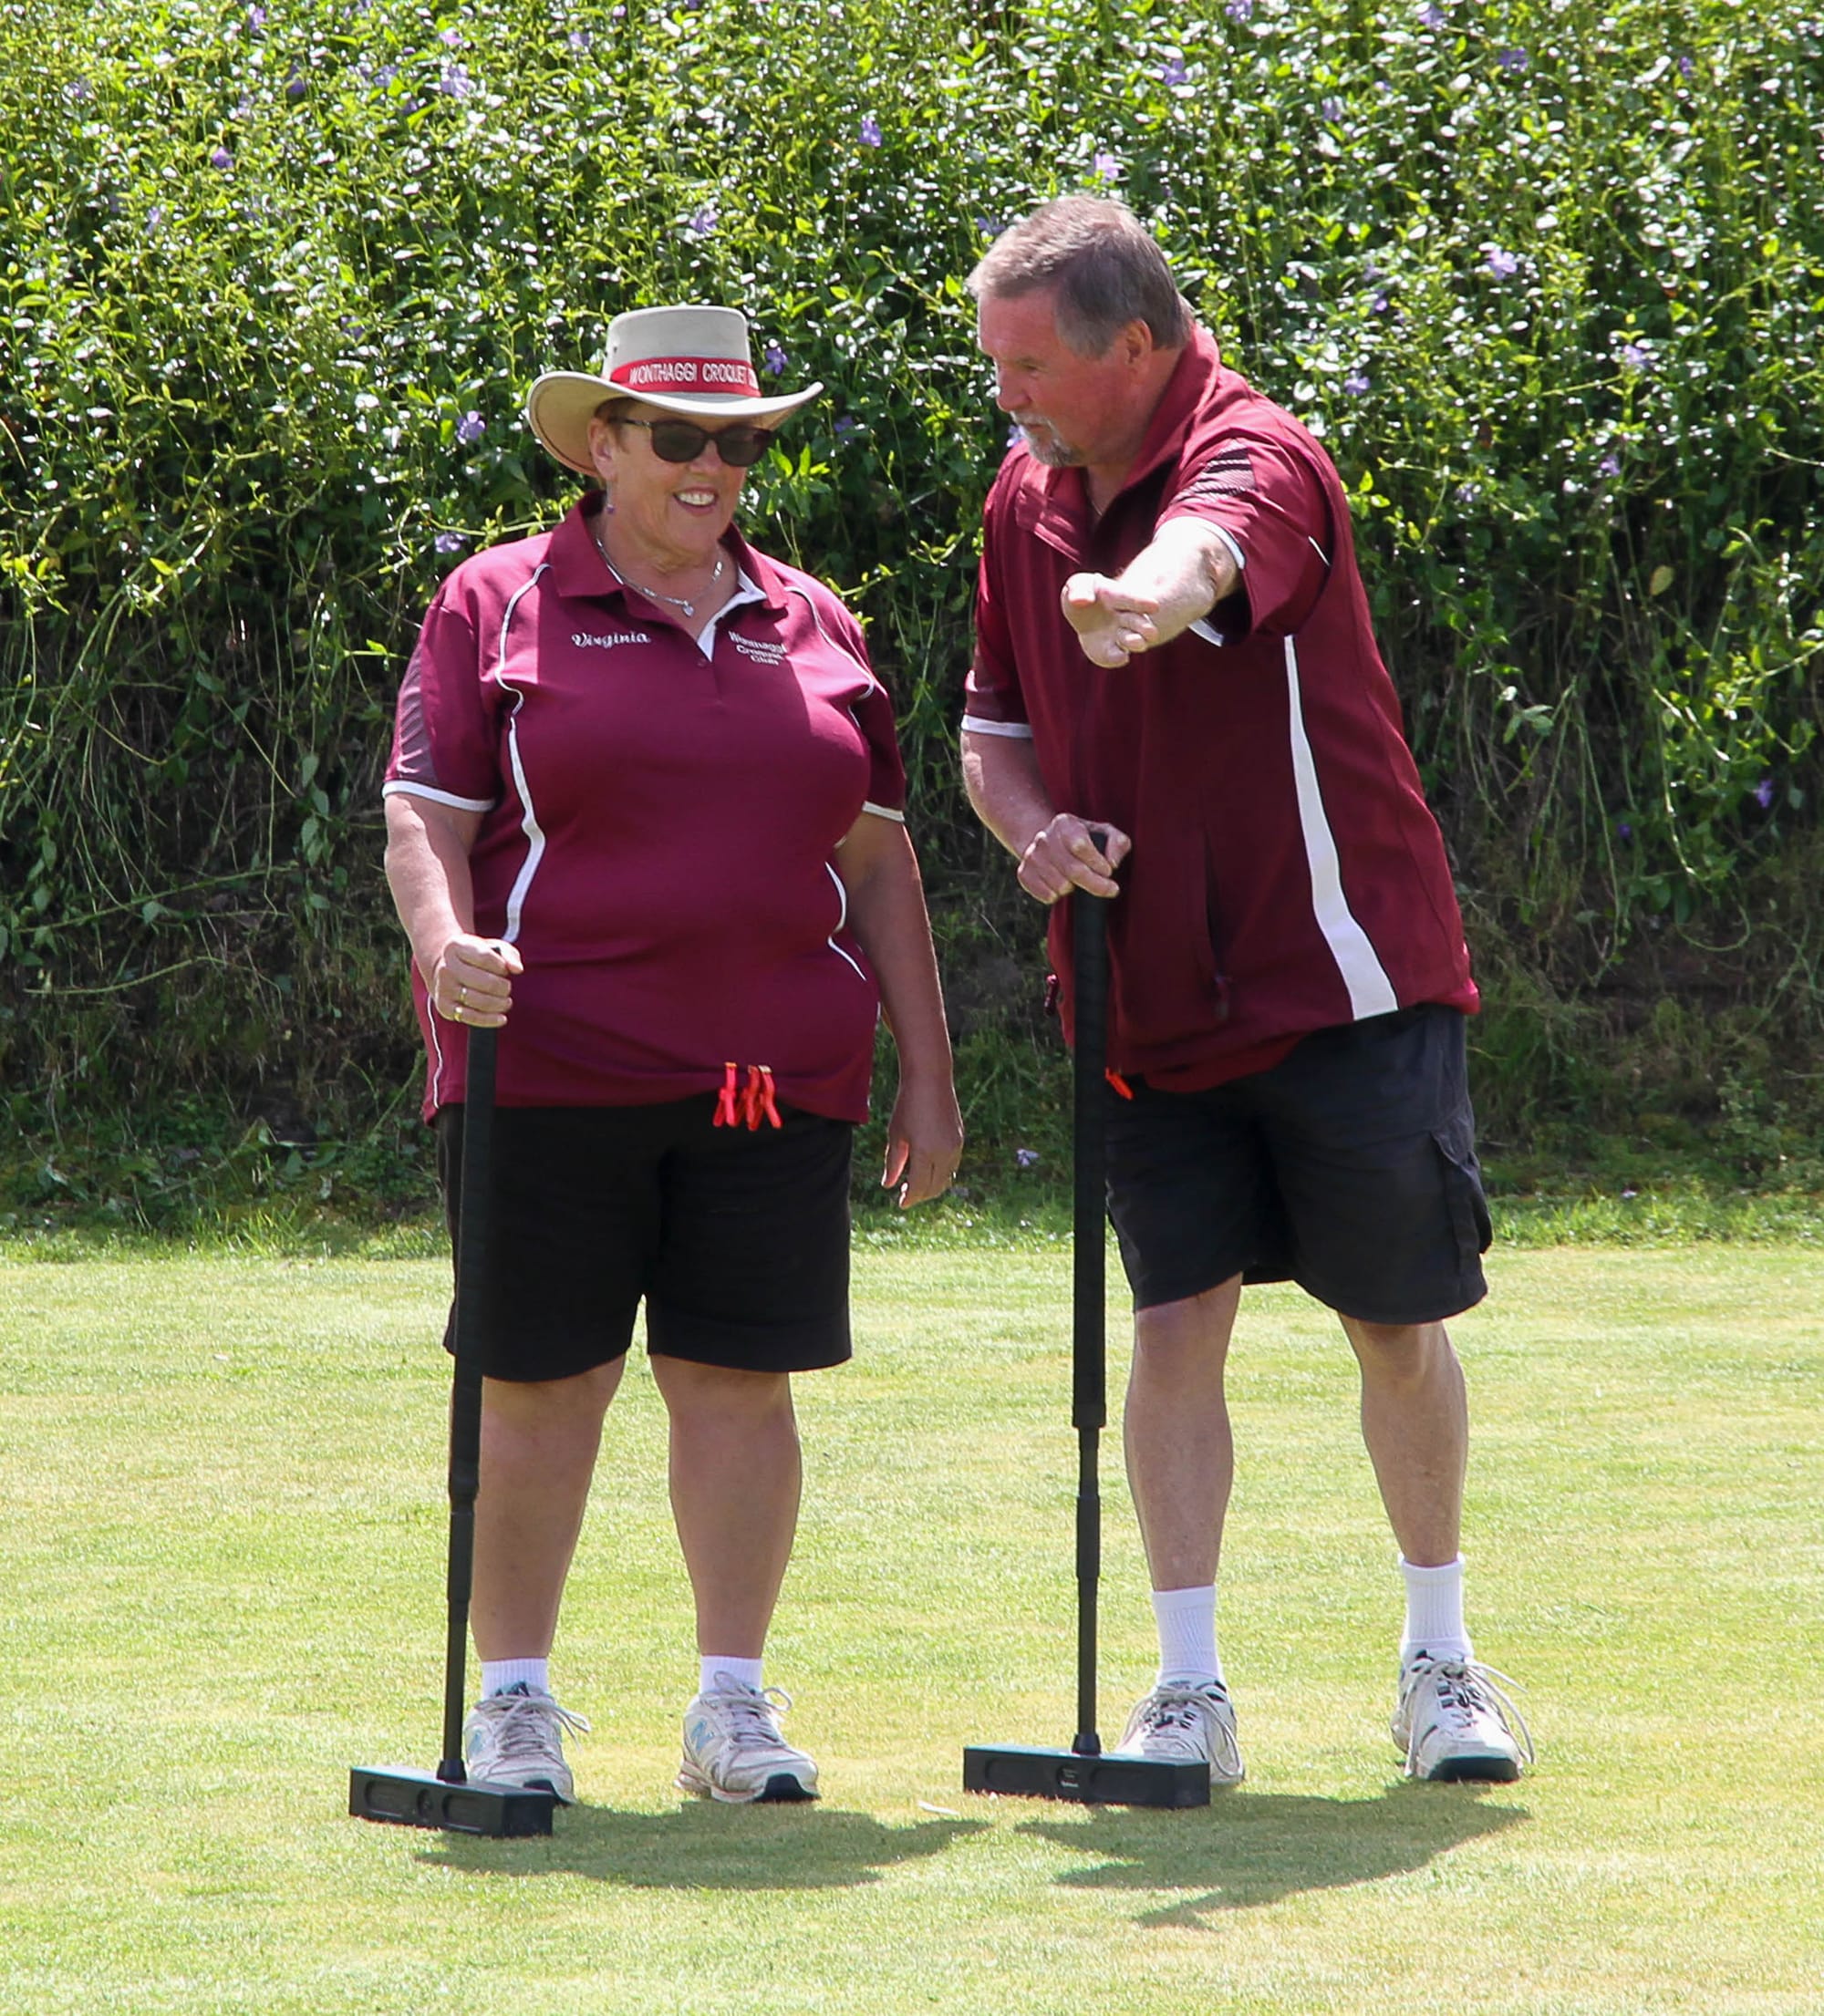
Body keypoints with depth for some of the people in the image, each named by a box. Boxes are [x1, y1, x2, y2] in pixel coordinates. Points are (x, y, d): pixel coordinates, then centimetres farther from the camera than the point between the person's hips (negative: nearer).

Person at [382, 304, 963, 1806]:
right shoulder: (498, 609, 5)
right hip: (551, 1065, -3)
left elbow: (877, 864, 17)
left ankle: (735, 1704, 11)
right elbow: (424, 821, -1)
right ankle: (514, 1698, 11)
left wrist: (926, 1075, 12)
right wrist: (447, 945, -22)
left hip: (773, 1081, 3)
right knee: (542, 1384, 1)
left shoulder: (811, 627, 16)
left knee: (740, 1381, 2)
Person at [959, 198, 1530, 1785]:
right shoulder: (1027, 503, 6)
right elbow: (993, 725, 18)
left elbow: (1204, 556, -41)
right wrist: (1033, 826, -6)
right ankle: (1189, 1690, 4)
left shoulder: (1253, 460, -15)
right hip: (1152, 1001, 5)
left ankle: (1442, 1665, 21)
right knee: (1176, 1323, -1)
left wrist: (1146, 599, -66)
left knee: (1398, 1325, 4)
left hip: (1344, 980, -5)